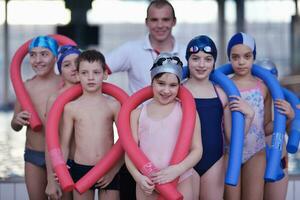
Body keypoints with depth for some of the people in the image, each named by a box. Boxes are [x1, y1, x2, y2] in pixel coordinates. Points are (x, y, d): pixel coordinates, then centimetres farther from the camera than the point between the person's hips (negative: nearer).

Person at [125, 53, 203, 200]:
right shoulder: (137, 114, 6)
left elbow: (197, 149, -2)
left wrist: (177, 169, -17)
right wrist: (138, 177, -13)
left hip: (180, 184, -2)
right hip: (147, 185, 2)